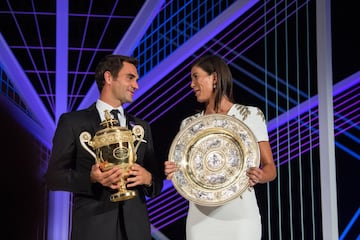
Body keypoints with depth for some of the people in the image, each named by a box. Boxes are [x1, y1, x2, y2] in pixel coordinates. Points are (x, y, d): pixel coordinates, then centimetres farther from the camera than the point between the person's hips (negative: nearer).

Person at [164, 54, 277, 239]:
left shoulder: (250, 115, 0)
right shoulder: (189, 124, 9)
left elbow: (270, 168, -1)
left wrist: (259, 176, -22)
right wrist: (174, 173, -9)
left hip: (239, 214, -3)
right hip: (200, 216, 3)